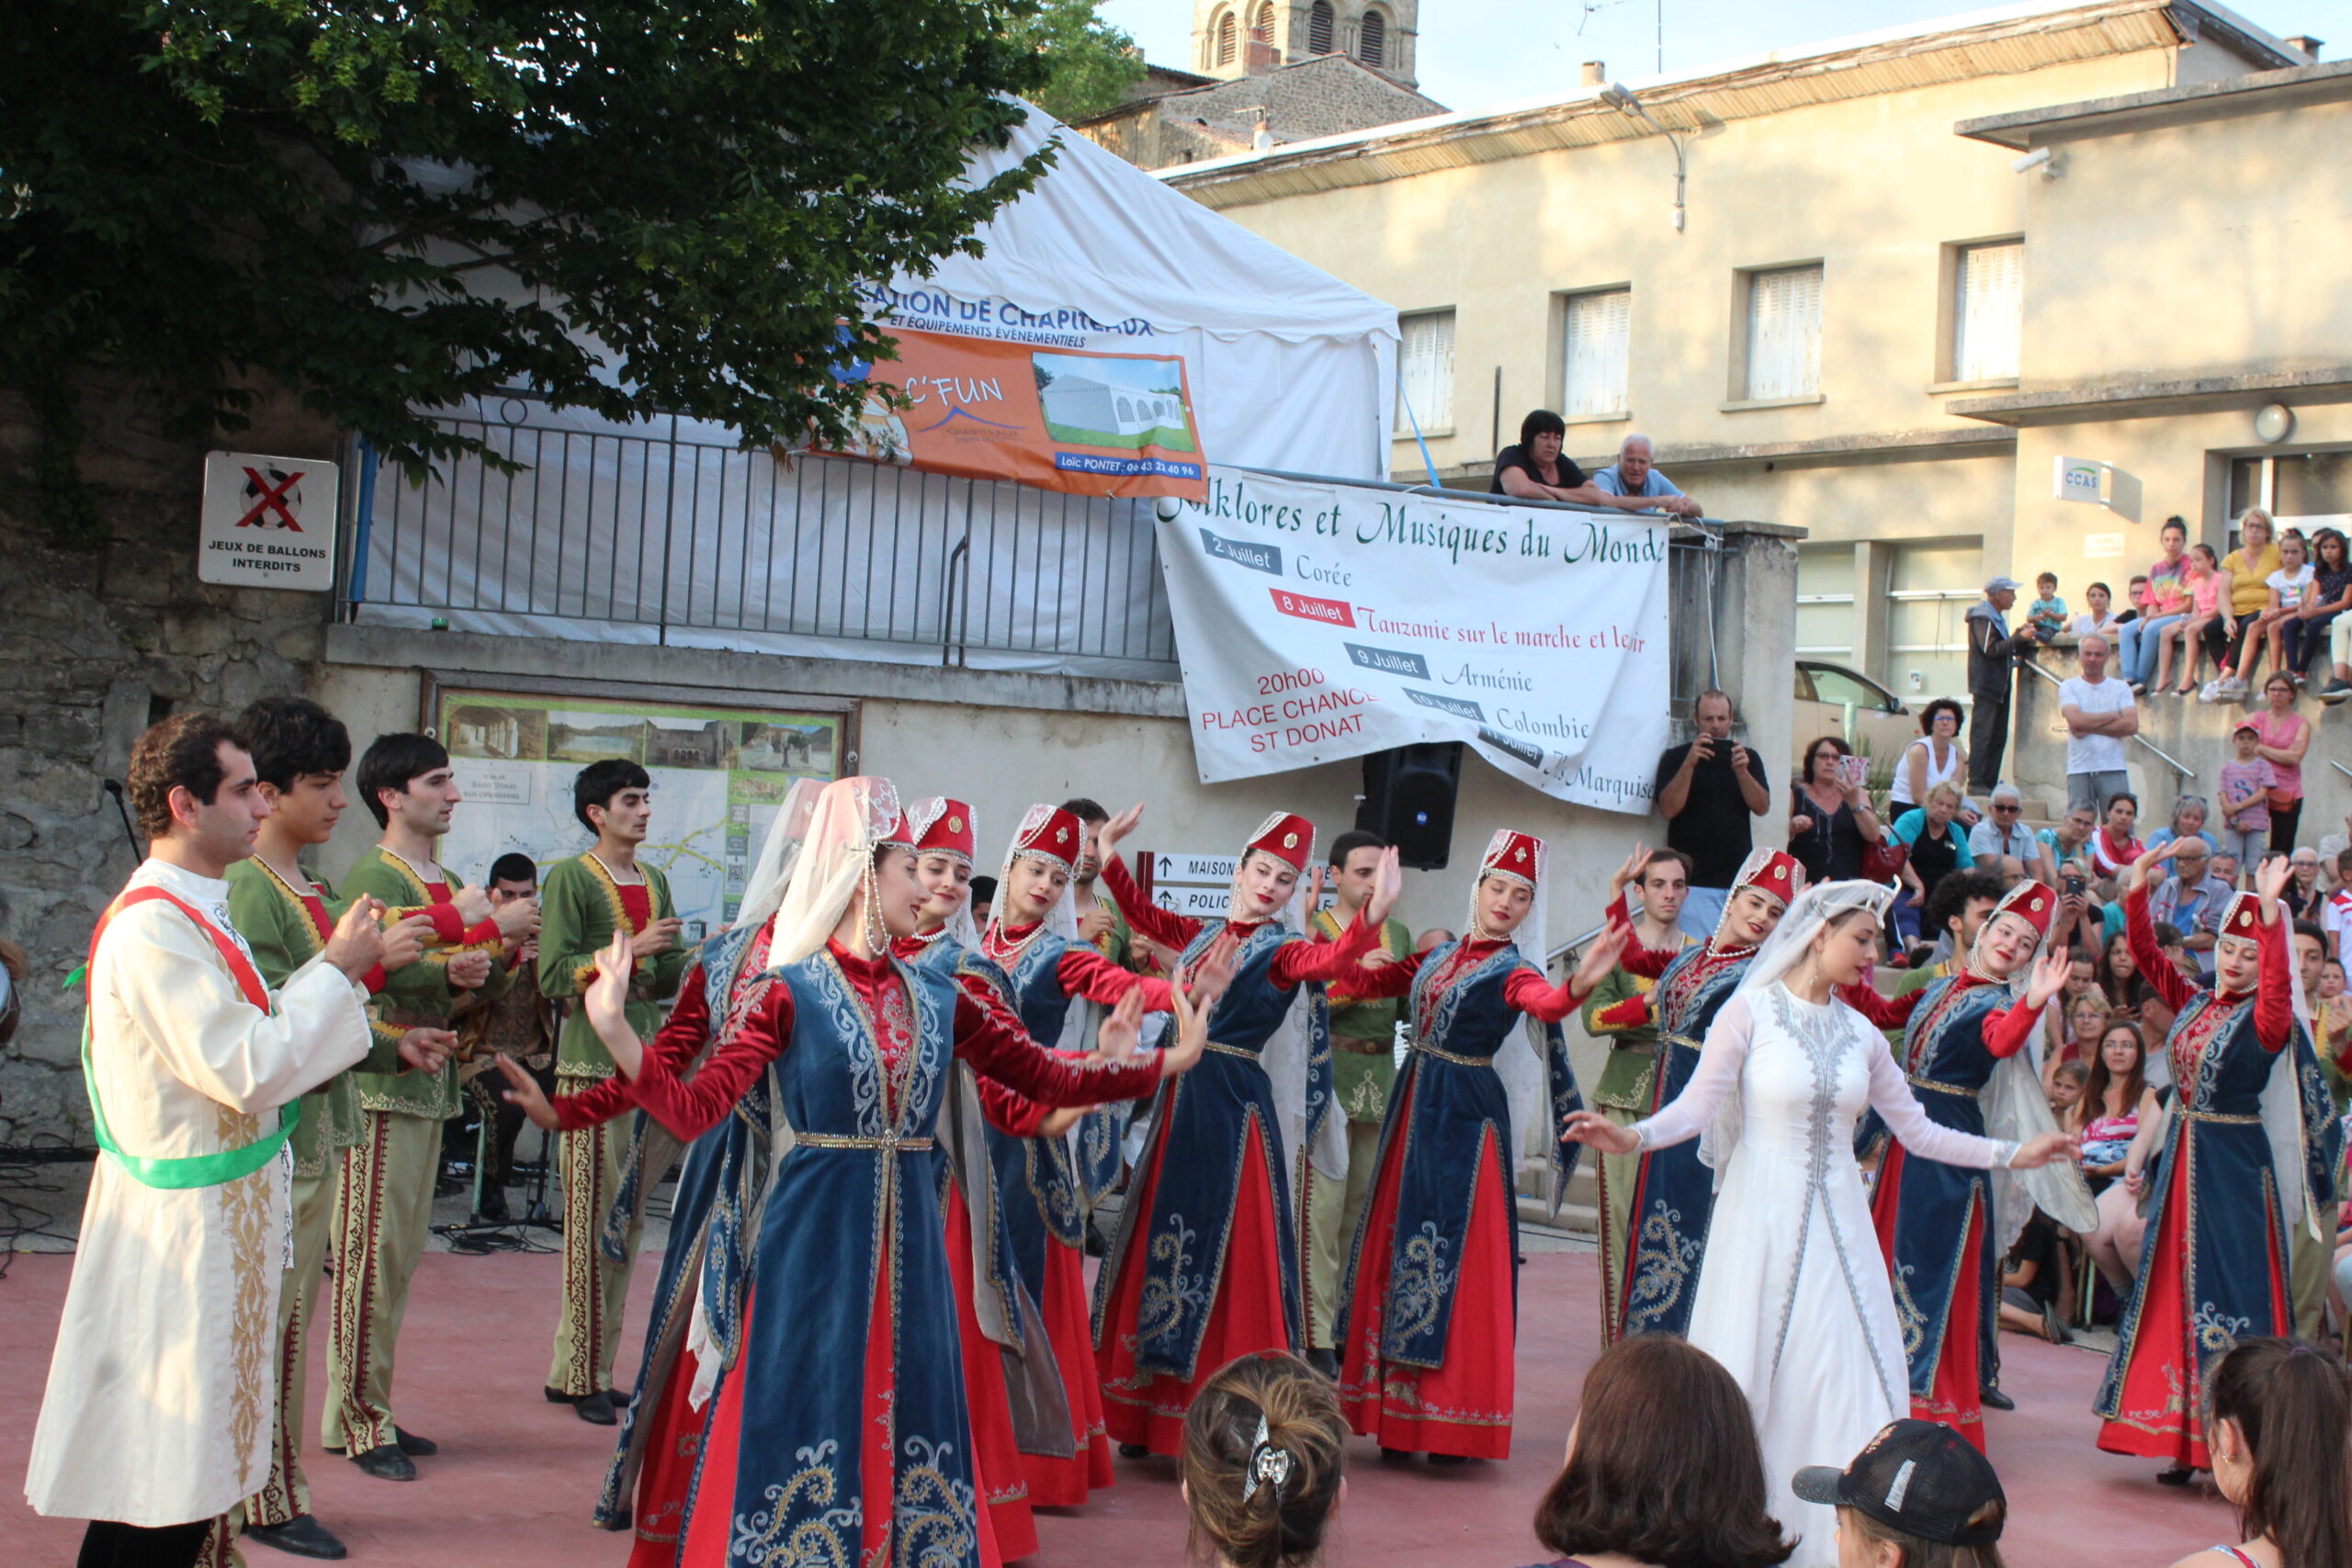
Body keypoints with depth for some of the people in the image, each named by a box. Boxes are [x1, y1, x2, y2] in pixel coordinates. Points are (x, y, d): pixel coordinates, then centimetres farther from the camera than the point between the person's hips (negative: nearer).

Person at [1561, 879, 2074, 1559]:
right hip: (1761, 1216, -4)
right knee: (1748, 1373, 0)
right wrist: (1633, 1137, -28)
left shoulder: (1860, 1033, 9)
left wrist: (2012, 1154, 12)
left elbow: (1918, 1131, 14)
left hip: (1838, 1223, 4)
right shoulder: (1751, 1010, -5)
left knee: (1849, 1378, 1)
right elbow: (1700, 1103, -11)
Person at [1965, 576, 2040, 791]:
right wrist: (2019, 638, -19)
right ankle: (1976, 783, -12)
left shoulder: (1997, 617, 21)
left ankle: (1990, 782, 12)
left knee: (1998, 737, 9)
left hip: (1999, 685, 10)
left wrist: (2020, 636, 5)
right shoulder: (1983, 617, -11)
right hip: (1986, 686, -10)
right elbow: (1990, 649, -21)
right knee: (1982, 736, -11)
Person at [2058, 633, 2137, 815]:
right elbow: (2076, 721, -9)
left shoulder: (2121, 688, 12)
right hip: (2079, 771, -1)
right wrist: (2114, 715, -1)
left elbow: (2131, 725, -2)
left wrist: (2090, 727, -7)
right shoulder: (2069, 687, 8)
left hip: (2113, 770, 1)